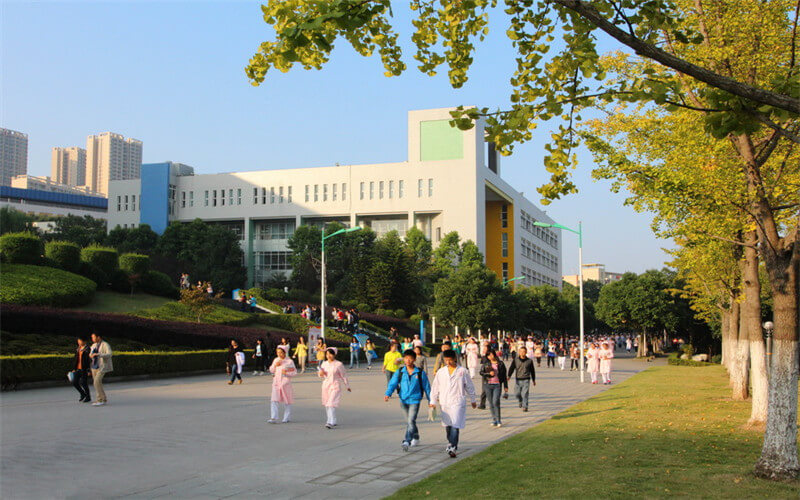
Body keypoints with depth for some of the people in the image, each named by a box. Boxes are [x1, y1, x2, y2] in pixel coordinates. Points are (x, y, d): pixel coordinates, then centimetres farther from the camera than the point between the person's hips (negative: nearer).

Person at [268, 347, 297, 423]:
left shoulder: (289, 361, -4)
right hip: (276, 382, 3)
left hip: (285, 383, -3)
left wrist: (286, 373, -18)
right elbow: (271, 370, 16)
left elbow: (294, 372, -2)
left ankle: (286, 418, 20)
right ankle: (273, 418, -11)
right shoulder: (276, 360, 10)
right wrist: (275, 365, -3)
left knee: (287, 401, 6)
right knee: (274, 400, -9)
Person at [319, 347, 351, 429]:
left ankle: (331, 423, -17)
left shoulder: (338, 364, -7)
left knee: (332, 404, -16)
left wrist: (347, 386, 8)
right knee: (327, 405, 9)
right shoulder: (324, 363, 8)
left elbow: (343, 376, 2)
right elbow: (322, 375, 20)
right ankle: (333, 421, 23)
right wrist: (320, 374, -4)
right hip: (326, 385, 6)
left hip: (335, 386, -6)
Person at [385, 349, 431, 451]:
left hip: (414, 401, -4)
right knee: (409, 422, 17)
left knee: (411, 421, -18)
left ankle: (407, 442, -22)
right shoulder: (399, 372, 2)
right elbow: (392, 383, -4)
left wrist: (431, 400, 10)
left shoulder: (420, 373, -3)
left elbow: (427, 387, 5)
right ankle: (415, 437, 37)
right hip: (403, 400, 4)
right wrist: (387, 394, -21)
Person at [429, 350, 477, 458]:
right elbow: (435, 387, 11)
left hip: (458, 402, -4)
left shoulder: (462, 371, 0)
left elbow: (469, 386, 9)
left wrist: (473, 400, 16)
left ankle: (451, 448, -18)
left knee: (455, 425, -14)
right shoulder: (441, 372, 7)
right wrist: (433, 401, 7)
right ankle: (453, 445, 27)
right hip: (444, 403, 4)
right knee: (447, 425, 10)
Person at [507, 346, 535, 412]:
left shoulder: (529, 361, 3)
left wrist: (533, 380, 18)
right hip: (517, 379, 2)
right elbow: (511, 368, -1)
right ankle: (520, 401, 34)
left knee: (525, 394, -10)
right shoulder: (516, 360, 4)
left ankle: (525, 407, -3)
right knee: (517, 393, 4)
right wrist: (509, 376, -17)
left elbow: (532, 371, 13)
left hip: (526, 380, -2)